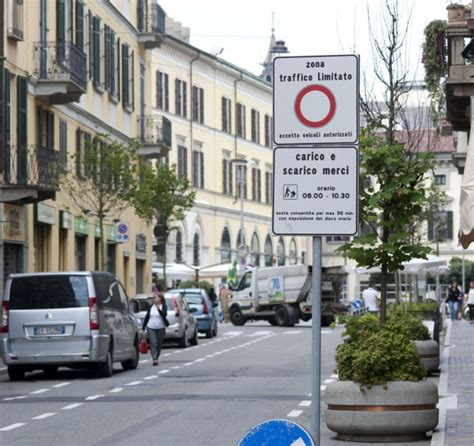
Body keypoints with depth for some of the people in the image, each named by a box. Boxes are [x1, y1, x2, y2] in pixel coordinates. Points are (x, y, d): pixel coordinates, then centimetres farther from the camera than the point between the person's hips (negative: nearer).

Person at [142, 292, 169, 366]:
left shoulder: (163, 306, -2)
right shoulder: (151, 307, 6)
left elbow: (164, 315, -20)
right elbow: (147, 317, 11)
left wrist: (159, 309, -38)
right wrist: (143, 328, 10)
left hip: (161, 328, -1)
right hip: (151, 328, 1)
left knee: (159, 345, 7)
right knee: (153, 344, -12)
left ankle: (156, 358, 23)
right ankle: (154, 359, -21)